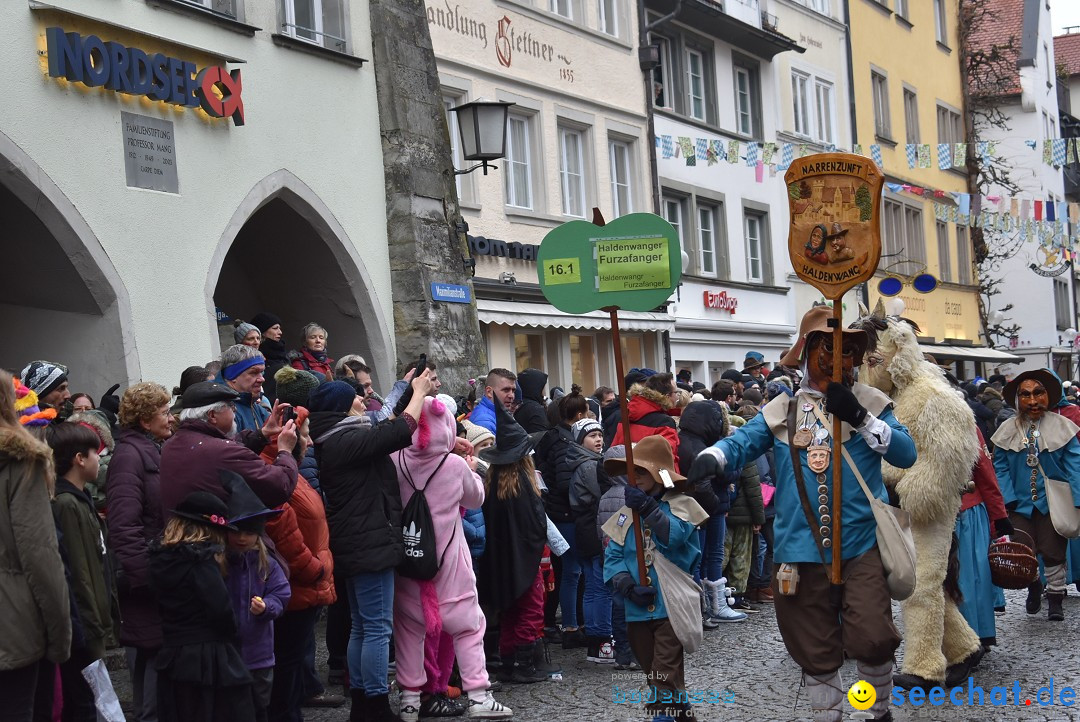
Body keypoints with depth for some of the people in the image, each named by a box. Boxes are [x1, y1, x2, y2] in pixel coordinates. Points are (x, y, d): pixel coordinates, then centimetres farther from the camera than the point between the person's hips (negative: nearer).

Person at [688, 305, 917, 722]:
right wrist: (710, 457, -25)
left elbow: (906, 454, -7)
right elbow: (742, 442, -3)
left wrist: (859, 417, -17)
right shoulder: (782, 410, 7)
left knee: (871, 639, -11)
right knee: (816, 650, 11)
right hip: (802, 550, 2)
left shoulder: (870, 404, 4)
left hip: (861, 546, -2)